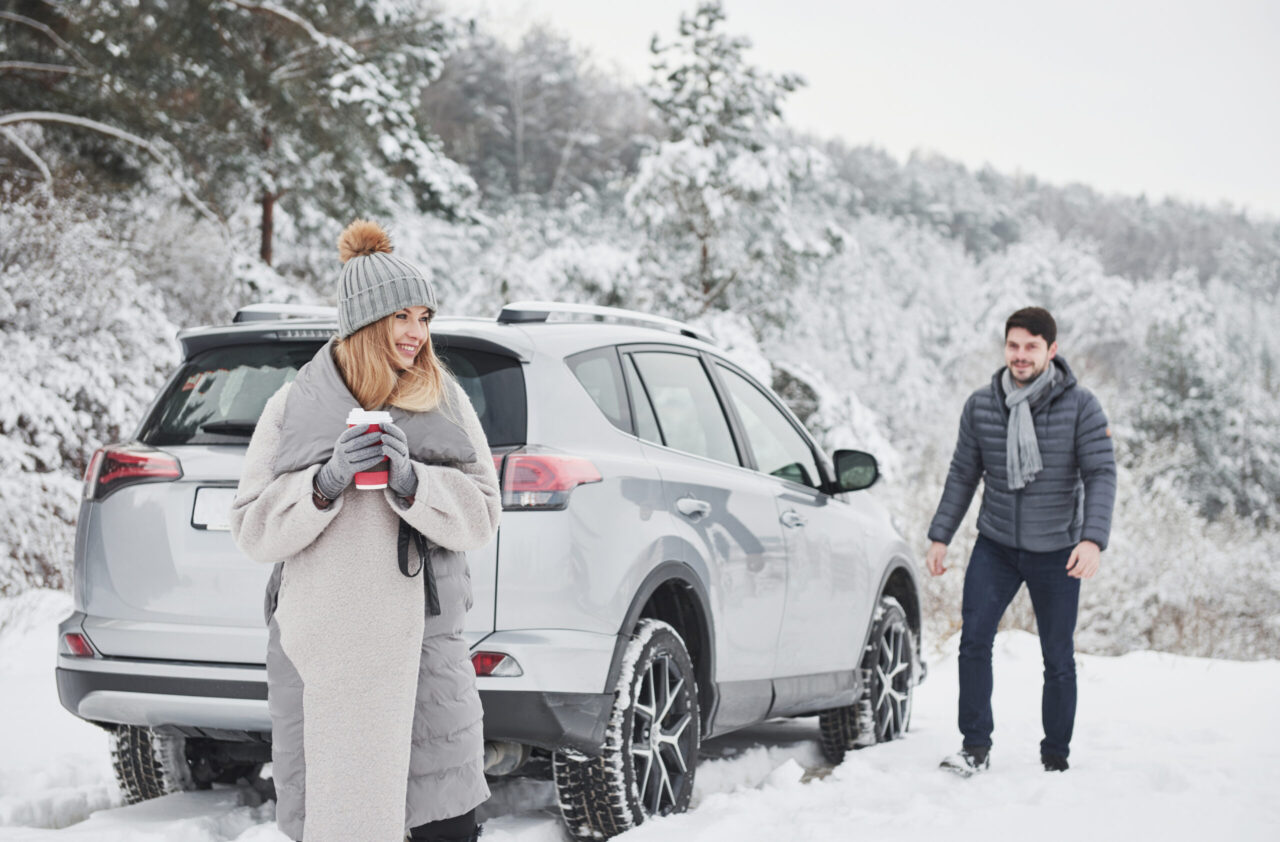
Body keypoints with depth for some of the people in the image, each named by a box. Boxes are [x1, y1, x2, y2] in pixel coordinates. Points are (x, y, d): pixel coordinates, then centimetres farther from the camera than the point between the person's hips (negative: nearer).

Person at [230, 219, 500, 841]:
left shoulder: (445, 402, 9)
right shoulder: (297, 405, 6)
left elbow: (481, 517, 4)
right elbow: (253, 529, 2)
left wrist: (412, 482, -13)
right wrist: (325, 484, -14)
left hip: (424, 643, 1)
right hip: (320, 646, 0)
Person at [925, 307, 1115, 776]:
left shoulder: (1080, 406, -9)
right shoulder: (981, 406, -1)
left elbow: (1101, 474, -13)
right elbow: (963, 474, 9)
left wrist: (1093, 540, -26)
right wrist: (940, 537, 8)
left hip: (1057, 552, -2)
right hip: (995, 545, 2)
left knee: (1058, 659, 4)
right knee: (974, 639, -13)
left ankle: (1056, 758, 18)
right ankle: (976, 746, -5)